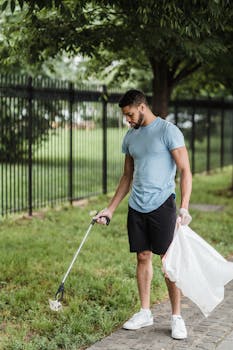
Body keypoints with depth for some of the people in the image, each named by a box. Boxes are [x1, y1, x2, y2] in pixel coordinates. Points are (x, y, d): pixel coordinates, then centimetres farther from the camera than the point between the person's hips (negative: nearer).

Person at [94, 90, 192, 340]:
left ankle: (176, 317, 8)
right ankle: (145, 313, 20)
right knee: (142, 257, 9)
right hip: (136, 207, 6)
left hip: (162, 205, -6)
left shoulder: (168, 131, -7)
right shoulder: (130, 136, 13)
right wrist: (110, 209, 16)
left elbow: (185, 171, -10)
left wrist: (184, 208, -19)